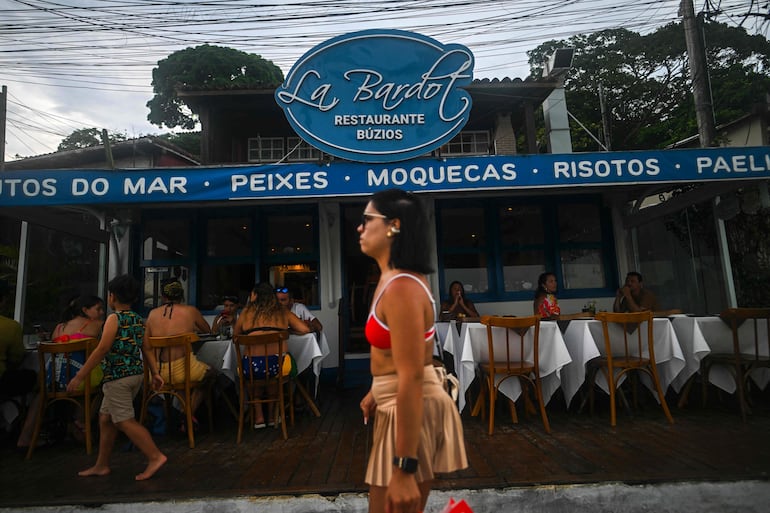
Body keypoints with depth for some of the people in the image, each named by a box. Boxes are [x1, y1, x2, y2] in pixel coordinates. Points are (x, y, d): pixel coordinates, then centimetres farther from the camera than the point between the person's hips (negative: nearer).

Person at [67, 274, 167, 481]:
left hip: (118, 376, -8)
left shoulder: (114, 318, -12)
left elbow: (102, 350, -16)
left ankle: (155, 457, -5)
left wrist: (79, 376, -11)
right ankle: (101, 465, 27)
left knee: (125, 421, -3)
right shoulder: (138, 319, 9)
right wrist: (155, 373, 12)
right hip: (137, 373, 9)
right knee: (106, 417, 18)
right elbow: (147, 349, 10)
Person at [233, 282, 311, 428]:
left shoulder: (247, 312, 11)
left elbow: (235, 334, 24)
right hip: (279, 365, 1)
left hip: (251, 367, 0)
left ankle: (259, 416, 29)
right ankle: (272, 414, 39)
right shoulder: (283, 312, 11)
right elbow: (305, 329, 11)